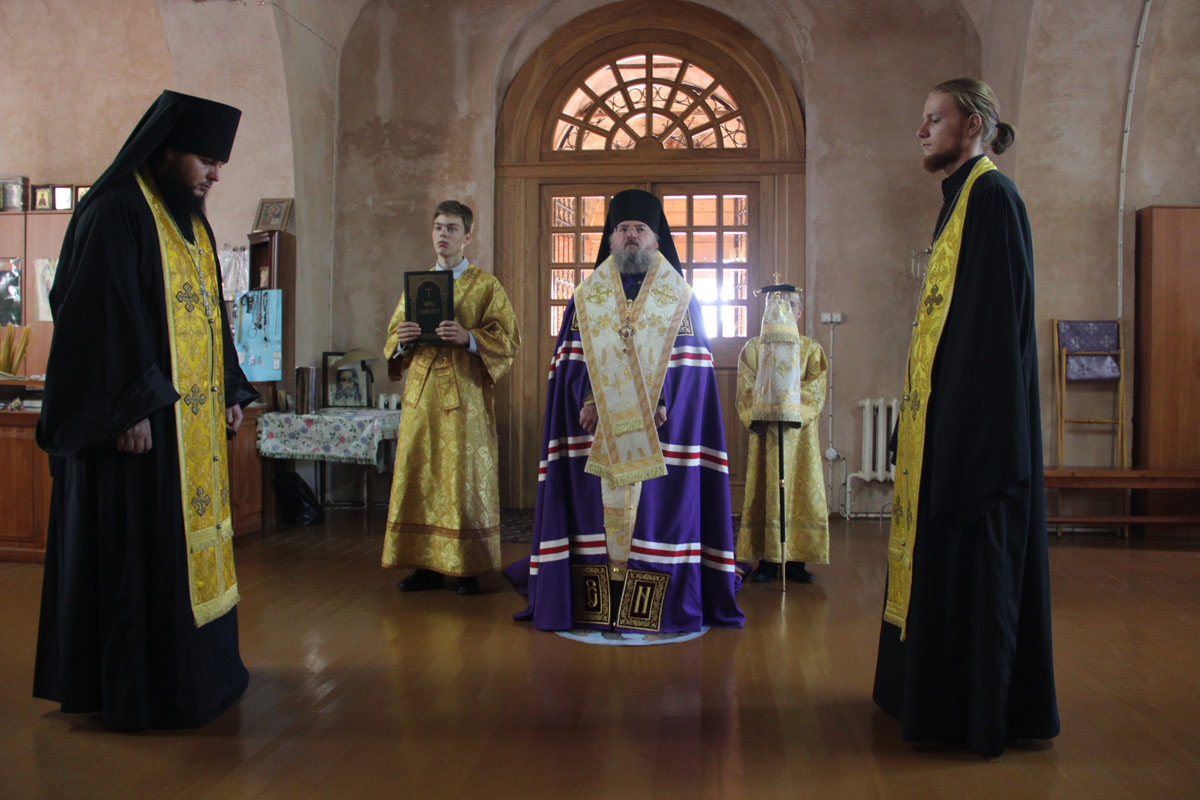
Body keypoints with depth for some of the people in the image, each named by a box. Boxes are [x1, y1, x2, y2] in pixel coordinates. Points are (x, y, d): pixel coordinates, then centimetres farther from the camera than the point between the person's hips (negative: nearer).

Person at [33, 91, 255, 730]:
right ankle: (136, 688, 8)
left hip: (193, 418, 9)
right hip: (138, 415, -9)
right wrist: (132, 408, -22)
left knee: (189, 539, 13)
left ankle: (194, 669, 24)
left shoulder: (190, 222, 16)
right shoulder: (116, 213, -11)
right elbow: (103, 316, -19)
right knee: (137, 549, -3)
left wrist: (230, 392, 16)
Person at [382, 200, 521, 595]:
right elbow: (393, 334, 17)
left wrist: (468, 338, -19)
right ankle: (426, 565, 11)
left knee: (465, 478, -4)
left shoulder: (486, 286, 3)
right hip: (421, 393, 4)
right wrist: (403, 339, -7)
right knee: (418, 476, 3)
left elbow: (509, 336, -4)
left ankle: (468, 567, 5)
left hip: (465, 394, -4)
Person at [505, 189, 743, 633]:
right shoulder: (585, 298, 13)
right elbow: (570, 362, 6)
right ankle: (592, 606, 6)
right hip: (595, 433, 1)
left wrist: (663, 406, -16)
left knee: (656, 510, -2)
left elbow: (691, 368, 0)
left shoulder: (681, 300, 8)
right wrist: (587, 402, -11)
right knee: (598, 508, 0)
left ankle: (661, 607, 5)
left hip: (660, 437, -1)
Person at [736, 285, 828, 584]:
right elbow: (746, 391, 0)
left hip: (799, 434, 0)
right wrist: (758, 416, -17)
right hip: (764, 433, 0)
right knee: (764, 494, -1)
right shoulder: (753, 348, 10)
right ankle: (766, 559, 3)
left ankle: (795, 559, 5)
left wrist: (790, 411, -18)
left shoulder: (812, 350, 9)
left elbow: (816, 392, -2)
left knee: (800, 491, -1)